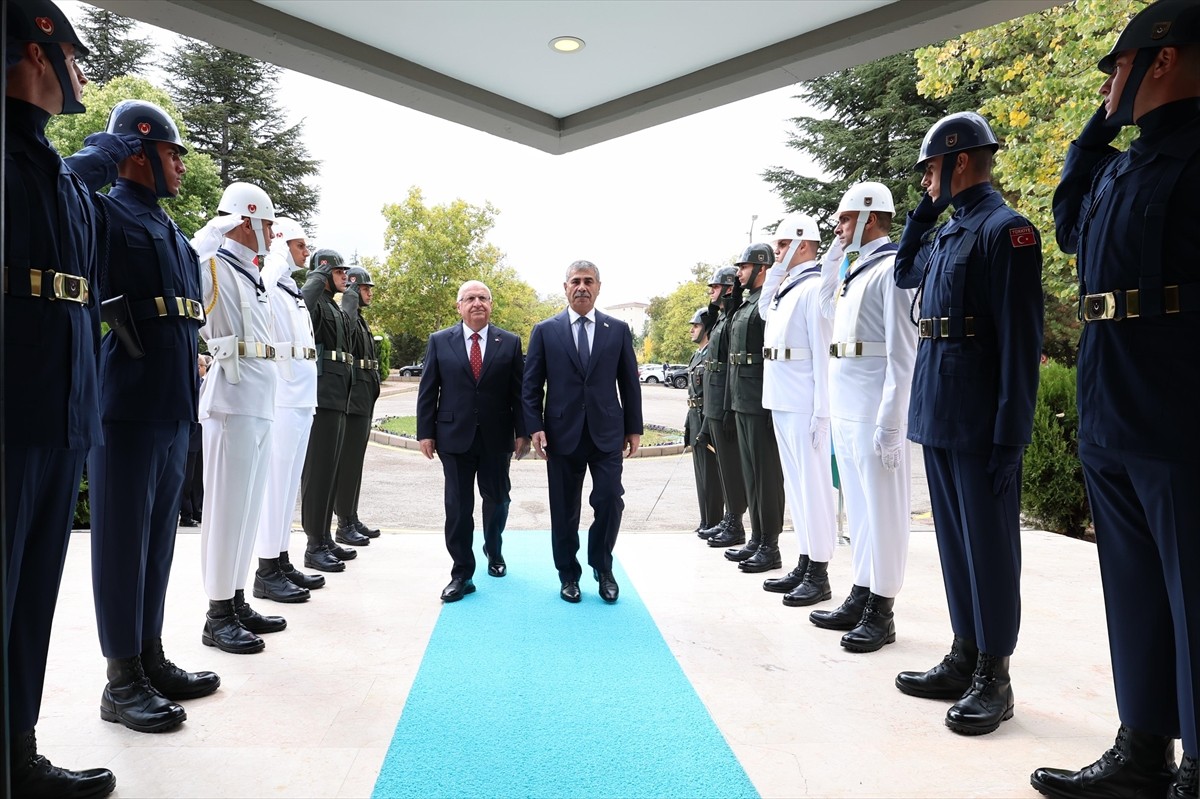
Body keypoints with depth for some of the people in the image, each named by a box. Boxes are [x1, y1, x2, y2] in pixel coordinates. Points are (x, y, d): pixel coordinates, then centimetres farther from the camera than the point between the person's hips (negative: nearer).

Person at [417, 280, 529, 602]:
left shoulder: (510, 343, 3)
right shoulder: (439, 341, 3)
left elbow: (518, 392, 2)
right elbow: (427, 391, 3)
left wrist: (522, 432, -2)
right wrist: (425, 432, -2)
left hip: (496, 437, 1)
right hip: (454, 436, -1)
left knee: (497, 499, 14)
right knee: (458, 507, 1)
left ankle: (494, 552, 39)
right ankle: (462, 574, 11)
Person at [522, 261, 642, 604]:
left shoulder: (618, 329, 7)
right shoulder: (545, 330, 4)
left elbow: (629, 382, 8)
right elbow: (531, 385, 3)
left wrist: (634, 428, 6)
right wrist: (535, 427, -7)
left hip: (607, 433, 1)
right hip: (562, 433, 0)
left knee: (609, 501, -5)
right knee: (564, 510, 7)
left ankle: (602, 568, 19)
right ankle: (569, 574, 24)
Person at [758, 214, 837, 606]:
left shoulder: (815, 287, -11)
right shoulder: (785, 288, 15)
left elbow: (823, 353, -16)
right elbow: (764, 310, 33)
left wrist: (821, 411, -19)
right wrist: (775, 271, 17)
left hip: (804, 406, -9)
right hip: (781, 403, 9)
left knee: (813, 484, -2)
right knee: (795, 484, 13)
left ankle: (819, 575, 6)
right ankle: (804, 564, 24)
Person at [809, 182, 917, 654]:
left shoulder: (892, 268, -9)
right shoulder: (855, 270, 16)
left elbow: (902, 352, -15)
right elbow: (830, 313, 31)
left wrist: (889, 422, -20)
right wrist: (831, 263, 18)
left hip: (874, 410, -9)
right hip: (845, 407, 9)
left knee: (882, 506, 0)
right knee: (858, 504, 14)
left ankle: (881, 611, 10)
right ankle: (861, 595, 26)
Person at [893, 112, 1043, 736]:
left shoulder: (1005, 229, -10)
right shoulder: (945, 234, 15)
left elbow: (1021, 341, -15)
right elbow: (904, 274, 35)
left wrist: (1010, 435, -18)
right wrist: (923, 212, 19)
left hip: (980, 425, -8)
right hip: (938, 419, 9)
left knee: (989, 544, 1)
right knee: (954, 540, 14)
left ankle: (994, 679, 14)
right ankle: (964, 658, 26)